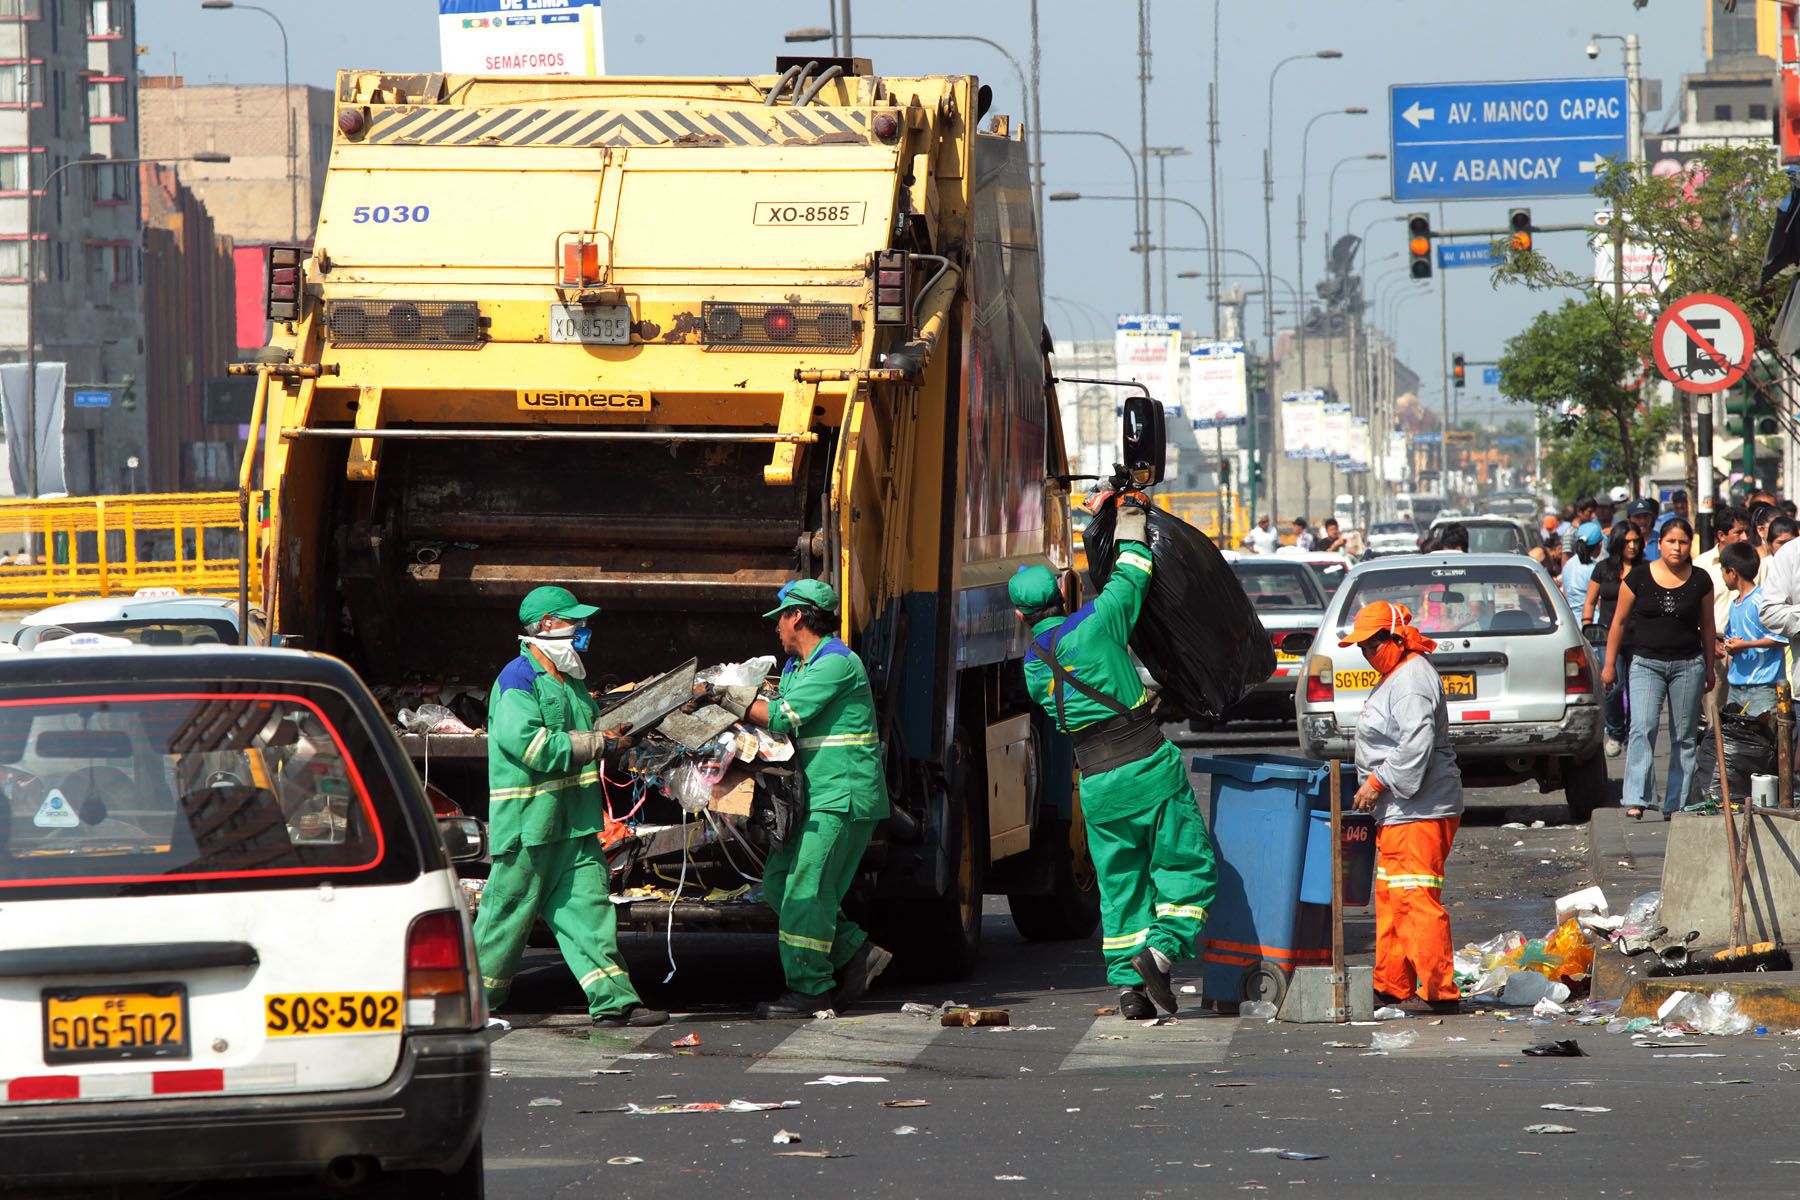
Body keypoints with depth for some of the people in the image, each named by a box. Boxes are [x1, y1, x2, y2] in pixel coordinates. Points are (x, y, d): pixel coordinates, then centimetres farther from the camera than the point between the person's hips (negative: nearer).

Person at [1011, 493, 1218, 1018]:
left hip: (1099, 787, 4)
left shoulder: (1032, 668, 6)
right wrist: (1130, 518, 19)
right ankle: (1164, 946, -15)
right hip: (1151, 768, -4)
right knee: (1187, 866, 5)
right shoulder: (1095, 623, -7)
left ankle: (1127, 982, 7)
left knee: (1120, 883, 14)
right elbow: (1131, 575, 4)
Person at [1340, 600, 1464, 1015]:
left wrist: (1378, 782, -20)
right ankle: (1392, 986, 22)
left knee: (1416, 897, -12)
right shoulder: (1395, 677, 18)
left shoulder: (1412, 681, -16)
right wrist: (1375, 784, 20)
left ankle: (1438, 991, -12)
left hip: (1419, 810, -12)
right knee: (1391, 897, 15)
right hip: (1398, 809, 12)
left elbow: (1415, 746, -24)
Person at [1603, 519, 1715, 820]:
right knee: (1643, 729, -17)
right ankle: (1636, 800, -23)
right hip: (1646, 663, -2)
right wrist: (1610, 664, 6)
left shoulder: (1700, 581, 3)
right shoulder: (1639, 577, -1)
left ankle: (1676, 804, 9)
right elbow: (1619, 622, 6)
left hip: (1688, 665, 2)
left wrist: (1709, 669, 15)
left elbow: (1707, 626, 13)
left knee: (1684, 737, 3)